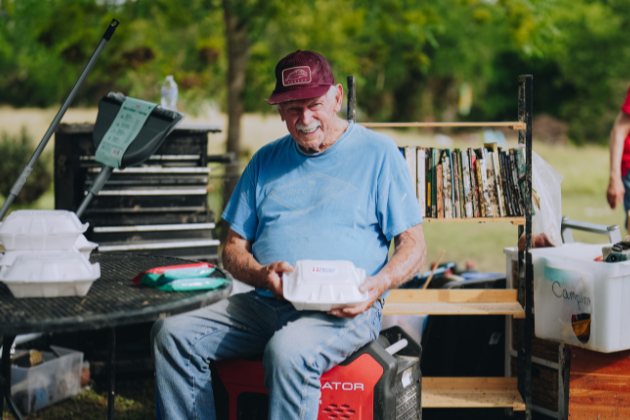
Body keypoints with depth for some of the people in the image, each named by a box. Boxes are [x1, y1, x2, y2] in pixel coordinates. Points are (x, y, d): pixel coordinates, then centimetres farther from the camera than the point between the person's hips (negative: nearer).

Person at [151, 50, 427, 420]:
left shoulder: (378, 153, 7)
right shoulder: (266, 161, 20)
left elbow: (414, 247, 4)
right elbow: (234, 249, 17)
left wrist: (377, 286, -17)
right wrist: (263, 275, -7)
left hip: (342, 310, -5)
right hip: (263, 304, 5)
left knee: (288, 350, -37)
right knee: (172, 334, -17)